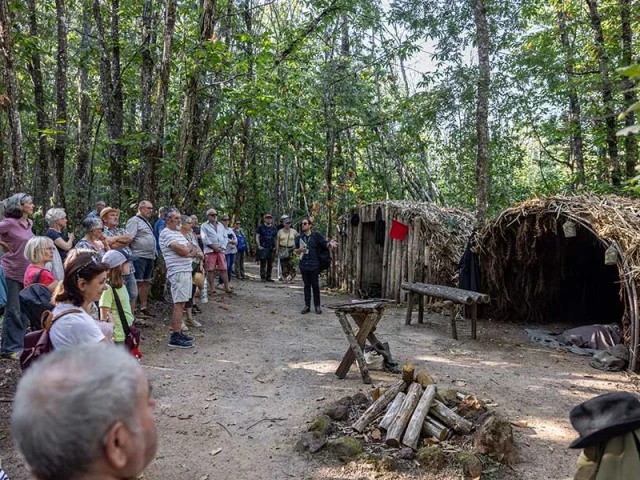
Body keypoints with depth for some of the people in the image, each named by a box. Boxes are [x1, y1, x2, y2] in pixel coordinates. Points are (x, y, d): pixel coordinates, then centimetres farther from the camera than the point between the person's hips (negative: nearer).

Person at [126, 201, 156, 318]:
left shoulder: (147, 222, 21)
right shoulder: (134, 221, -7)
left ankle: (143, 307, 22)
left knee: (145, 283, 13)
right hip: (139, 256, -9)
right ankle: (132, 310, -5)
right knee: (136, 283, -7)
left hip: (149, 257, 9)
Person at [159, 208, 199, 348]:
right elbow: (182, 250, -20)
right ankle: (175, 337, -6)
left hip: (186, 271, 9)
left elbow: (194, 251, 15)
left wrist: (188, 252, -6)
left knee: (181, 303, 12)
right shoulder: (166, 233, -10)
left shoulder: (178, 233, 20)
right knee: (179, 304, -9)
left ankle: (178, 332, 19)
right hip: (178, 272, -9)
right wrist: (190, 250, 1)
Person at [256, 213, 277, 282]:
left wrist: (275, 246, 8)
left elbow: (276, 238, 19)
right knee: (263, 263, -7)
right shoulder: (261, 227, 3)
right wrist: (259, 246, -8)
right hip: (263, 248, -4)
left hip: (271, 248, 4)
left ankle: (268, 277, 14)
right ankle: (263, 277, -5)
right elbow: (257, 237, 1)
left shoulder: (273, 228, 14)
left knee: (270, 264, 6)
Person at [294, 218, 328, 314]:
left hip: (314, 265, -3)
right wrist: (300, 249, -6)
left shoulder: (316, 235, 0)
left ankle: (317, 306, 12)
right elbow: (296, 251, 16)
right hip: (303, 264, 3)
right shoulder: (299, 238, 10)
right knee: (307, 285, 8)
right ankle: (307, 306, 14)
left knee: (315, 285, 2)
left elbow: (325, 244, -2)